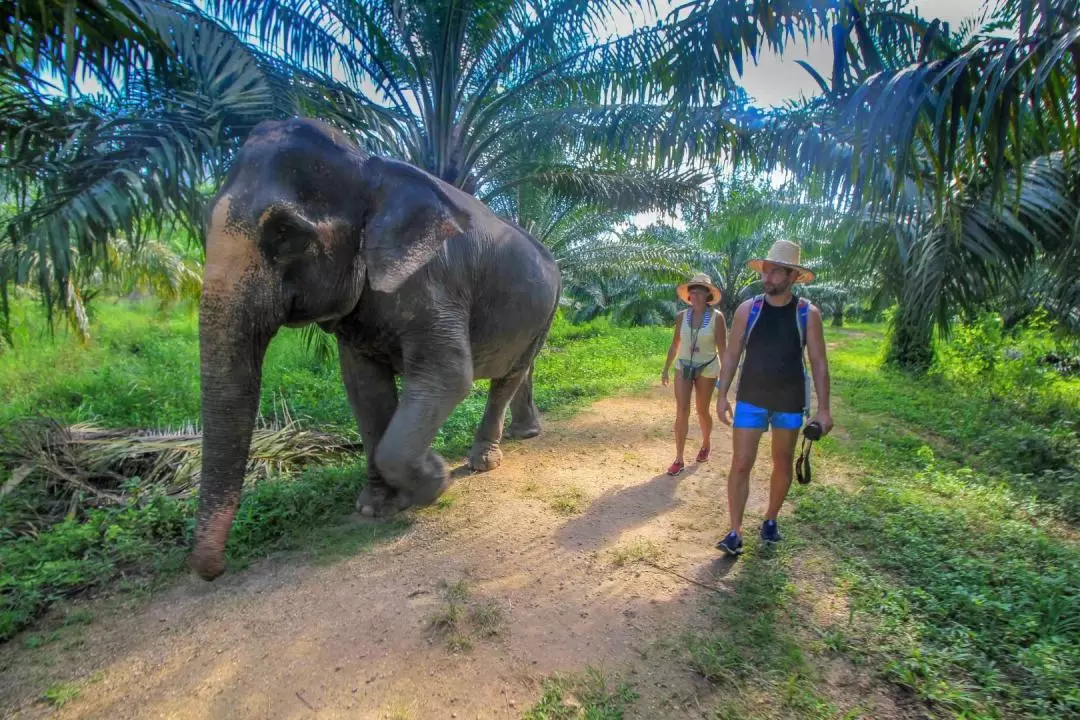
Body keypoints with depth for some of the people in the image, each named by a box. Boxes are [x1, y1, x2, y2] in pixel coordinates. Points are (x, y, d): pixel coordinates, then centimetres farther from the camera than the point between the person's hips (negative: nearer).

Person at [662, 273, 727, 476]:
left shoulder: (716, 317, -14)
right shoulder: (682, 316, -4)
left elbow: (722, 348, -12)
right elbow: (675, 345, 5)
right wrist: (666, 369, 7)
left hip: (706, 369, -2)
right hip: (683, 367, 2)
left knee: (702, 411, 13)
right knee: (681, 412, -3)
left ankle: (706, 444, 43)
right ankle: (679, 459, 4)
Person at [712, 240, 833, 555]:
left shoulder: (808, 314, -6)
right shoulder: (748, 309, -4)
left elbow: (819, 363, -3)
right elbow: (731, 355, 0)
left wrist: (824, 408, -6)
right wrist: (722, 395, -4)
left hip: (790, 401, 1)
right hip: (751, 400, 0)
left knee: (782, 464, 14)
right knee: (741, 464, -4)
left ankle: (770, 519, 34)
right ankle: (735, 532, 5)